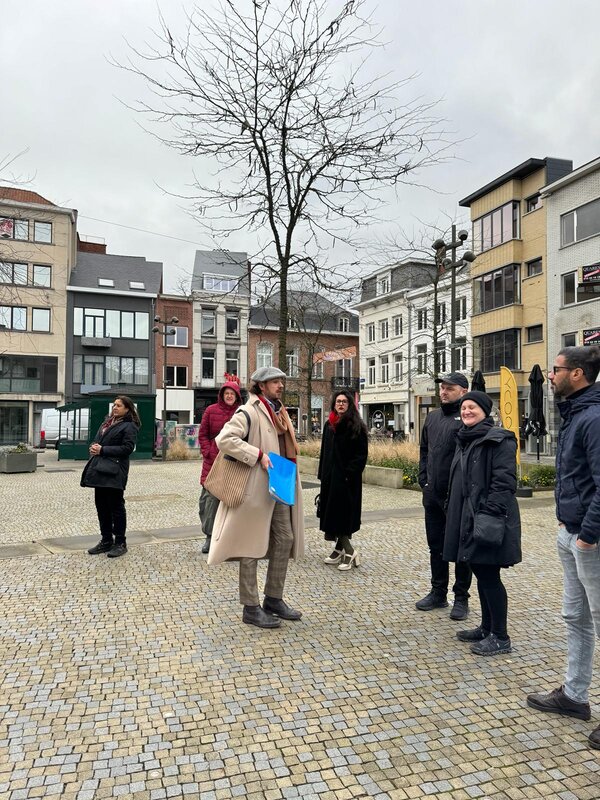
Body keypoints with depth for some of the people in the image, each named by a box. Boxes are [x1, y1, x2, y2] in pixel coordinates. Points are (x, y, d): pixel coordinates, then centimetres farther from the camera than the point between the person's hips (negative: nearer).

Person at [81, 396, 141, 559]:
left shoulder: (129, 426, -6)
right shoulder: (107, 422, 19)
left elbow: (127, 448, -16)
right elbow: (97, 441, 24)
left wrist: (103, 450, -16)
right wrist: (93, 447, -1)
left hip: (114, 471, -8)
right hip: (100, 469, 8)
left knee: (116, 506, -1)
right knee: (101, 506, 11)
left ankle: (120, 543, 9)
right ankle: (106, 541, 22)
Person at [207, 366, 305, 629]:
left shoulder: (279, 412, 15)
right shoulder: (249, 412, -13)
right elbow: (224, 439, -25)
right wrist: (259, 455, -23)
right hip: (255, 488, -9)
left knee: (286, 539, 12)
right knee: (251, 547, 1)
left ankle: (274, 599, 26)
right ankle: (250, 608, 12)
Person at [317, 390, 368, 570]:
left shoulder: (357, 426, -7)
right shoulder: (329, 425, 11)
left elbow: (362, 454, -10)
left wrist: (350, 473, -17)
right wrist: (322, 474, 10)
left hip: (347, 478, -6)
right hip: (330, 476, 6)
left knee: (344, 513, -4)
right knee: (332, 512, 9)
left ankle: (345, 550, 5)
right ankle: (342, 549, 20)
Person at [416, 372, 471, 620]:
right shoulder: (432, 417, 11)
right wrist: (423, 479, 9)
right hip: (433, 495, 7)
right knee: (436, 546, 16)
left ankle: (461, 598, 21)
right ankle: (438, 593, 30)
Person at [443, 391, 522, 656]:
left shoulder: (499, 440, -11)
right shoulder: (464, 440, 15)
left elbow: (504, 481, -18)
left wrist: (490, 514, -23)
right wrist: (453, 513, 18)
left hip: (488, 520, -8)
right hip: (466, 519, 8)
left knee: (489, 576, -1)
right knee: (480, 574, 16)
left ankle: (500, 637, 13)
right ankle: (487, 627, 29)